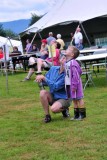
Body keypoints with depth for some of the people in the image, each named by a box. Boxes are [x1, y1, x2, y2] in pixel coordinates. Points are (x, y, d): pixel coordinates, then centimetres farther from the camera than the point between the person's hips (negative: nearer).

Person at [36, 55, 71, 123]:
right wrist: (40, 78, -15)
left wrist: (44, 78, -26)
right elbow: (46, 81, 8)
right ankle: (47, 116, -11)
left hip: (64, 98, -6)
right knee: (42, 92, -24)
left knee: (54, 109, -33)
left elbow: (55, 87, -26)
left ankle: (64, 109, 3)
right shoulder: (53, 69, -1)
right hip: (53, 97, 6)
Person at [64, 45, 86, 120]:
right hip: (69, 84, 9)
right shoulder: (66, 63, 9)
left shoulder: (73, 63, -19)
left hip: (74, 84, -9)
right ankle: (76, 114, 23)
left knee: (79, 99, 2)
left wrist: (74, 86, -22)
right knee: (74, 99, 15)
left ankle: (82, 114, 11)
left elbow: (75, 75, -22)